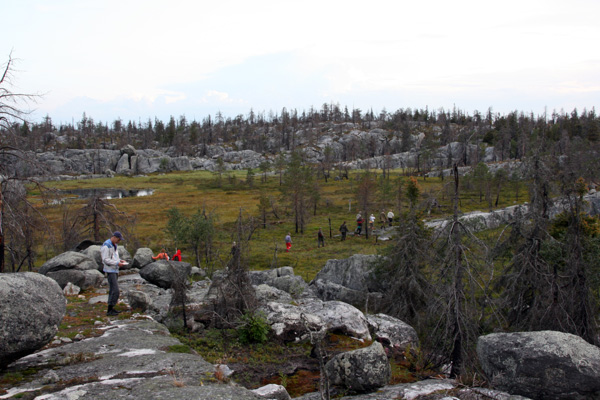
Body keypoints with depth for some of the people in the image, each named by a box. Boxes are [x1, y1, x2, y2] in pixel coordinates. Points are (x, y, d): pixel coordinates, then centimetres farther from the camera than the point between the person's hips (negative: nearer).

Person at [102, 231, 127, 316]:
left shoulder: (114, 245, 15)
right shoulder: (106, 246, -15)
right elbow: (106, 260, -19)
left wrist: (120, 260, 7)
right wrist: (117, 263, -23)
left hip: (115, 270, 10)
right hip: (110, 270, -10)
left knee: (113, 290, 13)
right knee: (115, 290, -13)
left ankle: (111, 308, 19)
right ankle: (109, 310, -9)